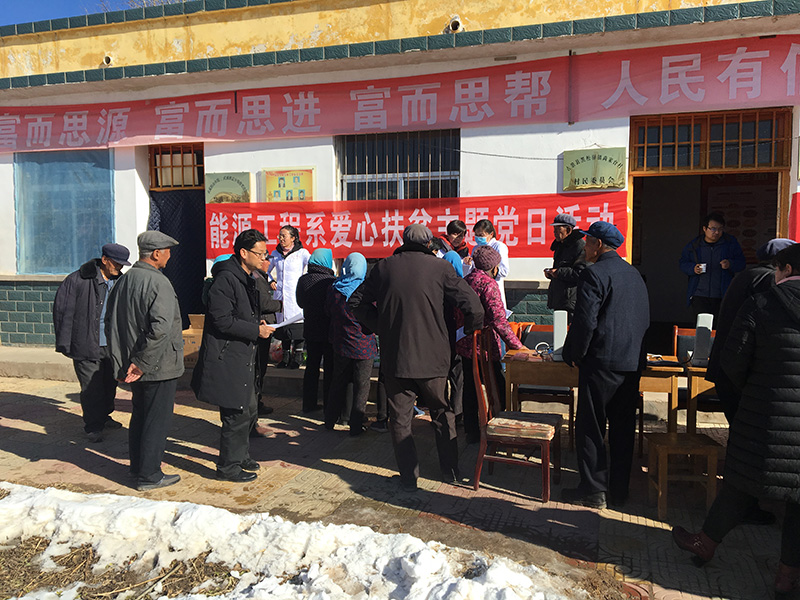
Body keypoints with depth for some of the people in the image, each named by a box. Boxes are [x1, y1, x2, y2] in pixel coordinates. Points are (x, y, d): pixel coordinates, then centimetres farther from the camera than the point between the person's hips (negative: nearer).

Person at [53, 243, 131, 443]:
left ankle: (104, 417, 34)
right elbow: (63, 311, -8)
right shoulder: (77, 280, -11)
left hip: (112, 345, 6)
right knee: (91, 388, -1)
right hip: (87, 346, -5)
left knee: (110, 384, 15)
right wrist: (64, 343, -8)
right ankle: (93, 427, 13)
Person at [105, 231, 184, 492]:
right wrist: (141, 362, -22)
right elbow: (160, 327, -29)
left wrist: (121, 358, 15)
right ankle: (149, 475, 12)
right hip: (159, 365, -8)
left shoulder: (123, 281, 6)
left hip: (135, 364, 8)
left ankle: (138, 466, 34)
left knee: (139, 415, 21)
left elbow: (110, 322, 12)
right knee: (157, 419, 3)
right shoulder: (158, 282, -20)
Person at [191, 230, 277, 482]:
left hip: (244, 357, 10)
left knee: (250, 410, 18)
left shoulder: (247, 279, 15)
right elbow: (222, 320, -22)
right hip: (228, 359, -10)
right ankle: (228, 467, 12)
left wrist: (258, 322, 7)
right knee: (237, 414, -2)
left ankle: (240, 455, 35)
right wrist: (256, 330, -18)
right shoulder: (226, 279, -17)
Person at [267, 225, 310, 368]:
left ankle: (297, 356, 9)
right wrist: (270, 281, 10)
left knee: (297, 325, -3)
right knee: (283, 324, 9)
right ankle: (286, 356, 20)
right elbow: (267, 270, 26)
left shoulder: (302, 253, -3)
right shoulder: (275, 254, 11)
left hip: (296, 295, -4)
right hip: (280, 294, 4)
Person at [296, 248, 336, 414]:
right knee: (329, 369, 6)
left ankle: (309, 404, 21)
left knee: (311, 367, 15)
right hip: (328, 331, -5)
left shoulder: (303, 280, -1)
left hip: (310, 330, 5)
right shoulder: (331, 281, -19)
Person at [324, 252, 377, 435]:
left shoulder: (334, 289, -5)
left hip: (340, 345, 4)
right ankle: (356, 426, 12)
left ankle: (330, 420, 28)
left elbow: (328, 311, 10)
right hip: (363, 346, -4)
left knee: (338, 383, 19)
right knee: (361, 386, 7)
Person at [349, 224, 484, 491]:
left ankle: (408, 477, 17)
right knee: (442, 413, 18)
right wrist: (468, 331, 10)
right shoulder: (440, 267, -4)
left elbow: (357, 302, 7)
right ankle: (450, 471, 28)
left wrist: (381, 328, 11)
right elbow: (473, 306, -7)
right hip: (432, 356, 0)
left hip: (394, 356, 1)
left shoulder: (384, 266, 2)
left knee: (400, 418, 12)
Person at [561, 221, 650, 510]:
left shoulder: (594, 274, -12)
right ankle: (619, 490, 23)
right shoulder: (634, 274, 12)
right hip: (632, 363, 8)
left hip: (601, 362, -8)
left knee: (590, 427, 2)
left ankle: (594, 490, 8)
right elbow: (645, 319, 16)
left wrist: (573, 354, -5)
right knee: (623, 429, 13)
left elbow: (585, 321, -17)